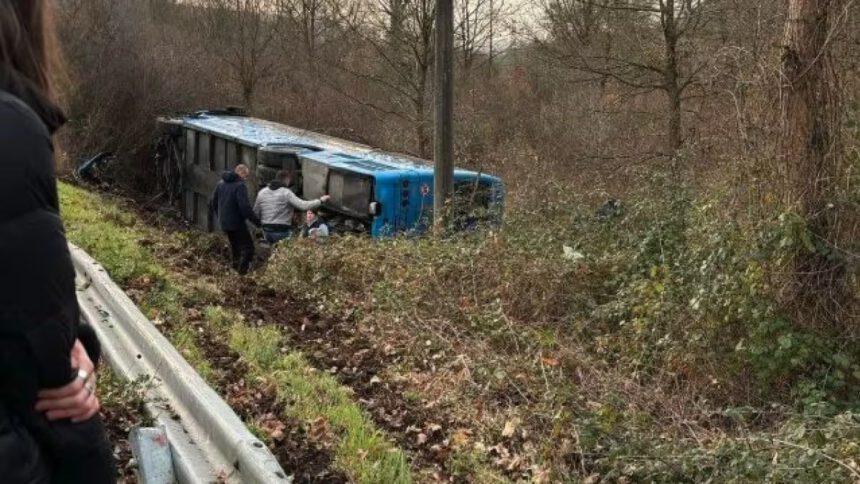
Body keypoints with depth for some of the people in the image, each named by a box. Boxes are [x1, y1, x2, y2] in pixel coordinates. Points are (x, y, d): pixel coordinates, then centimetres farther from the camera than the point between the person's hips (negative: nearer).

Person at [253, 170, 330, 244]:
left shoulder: (262, 192, 7)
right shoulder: (286, 193, -11)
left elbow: (256, 212, 11)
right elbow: (303, 205, -19)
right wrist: (320, 201, -11)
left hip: (267, 230, 6)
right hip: (282, 231, -6)